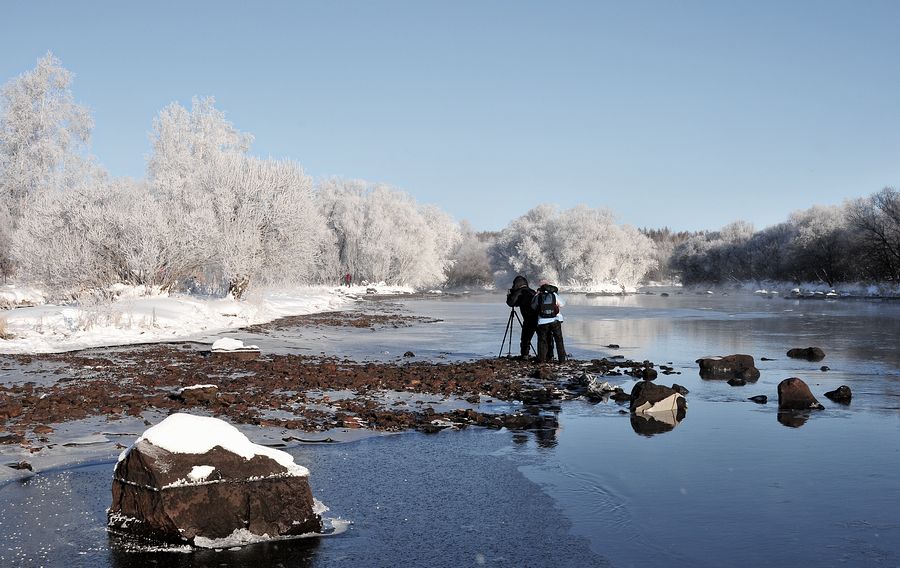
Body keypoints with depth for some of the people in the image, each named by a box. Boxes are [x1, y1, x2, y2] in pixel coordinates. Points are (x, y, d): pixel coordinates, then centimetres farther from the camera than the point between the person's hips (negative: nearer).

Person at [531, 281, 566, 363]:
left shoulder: (538, 296, -3)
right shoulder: (554, 295, -4)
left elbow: (533, 307, 10)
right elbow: (562, 304, 9)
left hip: (543, 322, 0)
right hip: (555, 321, 0)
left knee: (542, 341, 11)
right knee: (559, 340, 9)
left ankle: (541, 359, 9)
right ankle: (562, 359, 9)